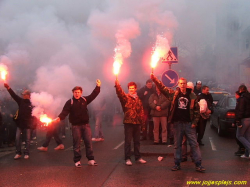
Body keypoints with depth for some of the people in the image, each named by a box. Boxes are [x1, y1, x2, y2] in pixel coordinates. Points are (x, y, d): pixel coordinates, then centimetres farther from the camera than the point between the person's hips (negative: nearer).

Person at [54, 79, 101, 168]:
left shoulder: (84, 100, 7)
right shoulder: (70, 102, -3)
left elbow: (93, 95, 7)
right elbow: (65, 111, -13)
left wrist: (98, 86, -2)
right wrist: (59, 118, -30)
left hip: (86, 125, 3)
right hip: (75, 126, -3)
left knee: (88, 142, 4)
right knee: (77, 144, 4)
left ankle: (91, 159, 11)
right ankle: (77, 161, 12)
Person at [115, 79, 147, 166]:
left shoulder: (138, 99, 14)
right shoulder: (125, 97, -1)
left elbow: (141, 111, 15)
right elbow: (120, 93, -22)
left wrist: (142, 122, 11)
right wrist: (117, 85, -39)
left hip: (137, 123, 5)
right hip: (128, 122, -5)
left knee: (137, 141, 13)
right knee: (128, 141, -1)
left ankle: (138, 157, 23)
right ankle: (127, 159, 6)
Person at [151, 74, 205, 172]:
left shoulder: (191, 95, 1)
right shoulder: (174, 94, 2)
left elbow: (196, 109, 5)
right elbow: (163, 88, -5)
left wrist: (194, 122, -2)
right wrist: (154, 79, -17)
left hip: (189, 123, -1)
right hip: (177, 123, 1)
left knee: (194, 144, 0)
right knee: (177, 145, 10)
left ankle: (198, 165, 5)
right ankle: (177, 164, 19)